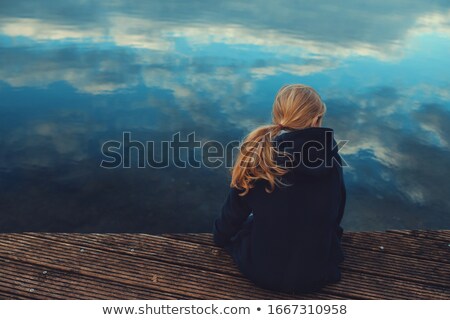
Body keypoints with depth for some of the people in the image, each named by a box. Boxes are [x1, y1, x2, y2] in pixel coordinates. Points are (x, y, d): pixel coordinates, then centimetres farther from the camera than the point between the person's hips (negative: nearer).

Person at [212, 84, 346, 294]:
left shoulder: (258, 152, -19)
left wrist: (220, 236, 18)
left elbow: (235, 210, -4)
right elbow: (336, 216, 3)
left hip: (261, 272, -1)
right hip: (315, 276, 2)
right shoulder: (331, 159, -13)